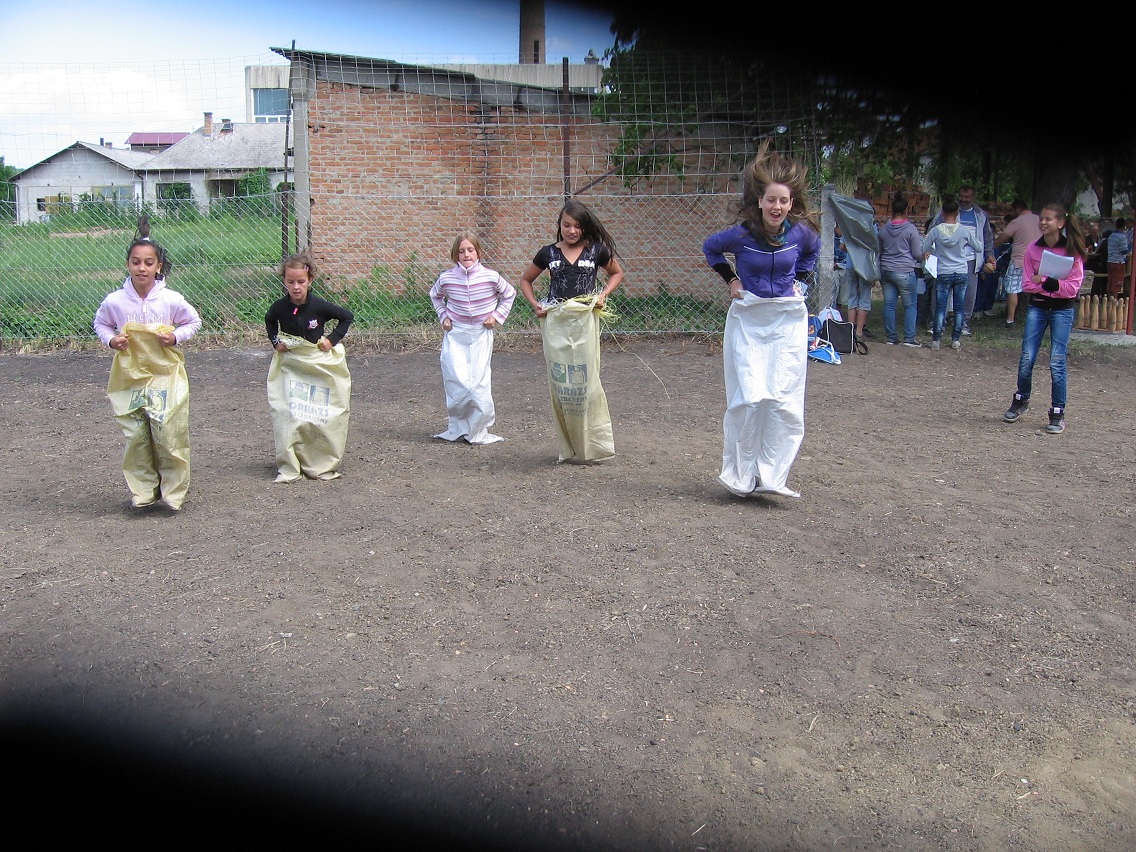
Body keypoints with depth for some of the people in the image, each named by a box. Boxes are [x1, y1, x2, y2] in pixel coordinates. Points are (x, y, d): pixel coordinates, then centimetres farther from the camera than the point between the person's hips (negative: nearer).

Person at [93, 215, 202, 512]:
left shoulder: (171, 299, -8)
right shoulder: (114, 301, -5)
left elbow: (194, 321, 7)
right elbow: (100, 324, 14)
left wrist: (175, 336, -10)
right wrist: (111, 339, -7)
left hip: (166, 376, -2)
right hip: (129, 377, 2)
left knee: (169, 437, -3)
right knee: (135, 439, 6)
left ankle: (173, 492, 14)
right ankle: (143, 492, 20)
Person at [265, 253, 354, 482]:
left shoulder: (319, 306, -15)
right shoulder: (280, 307, -8)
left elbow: (347, 317, -1)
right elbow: (269, 321, 16)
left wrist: (332, 339, -8)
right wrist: (275, 341, 2)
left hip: (320, 364, -1)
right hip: (289, 365, 2)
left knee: (321, 415, 2)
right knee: (287, 415, -4)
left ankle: (323, 466, 15)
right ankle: (288, 468, 4)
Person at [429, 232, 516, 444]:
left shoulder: (491, 277, -9)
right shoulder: (446, 278, -5)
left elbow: (510, 294, 10)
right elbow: (435, 296, 18)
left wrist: (497, 316, 2)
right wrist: (443, 316, 7)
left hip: (481, 335, -1)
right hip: (454, 334, 1)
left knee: (479, 382, -3)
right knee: (457, 383, -6)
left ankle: (478, 430, 12)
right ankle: (457, 428, 11)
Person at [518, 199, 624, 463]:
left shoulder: (596, 251, 3)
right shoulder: (548, 253, 7)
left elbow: (617, 273, 19)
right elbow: (526, 279, 20)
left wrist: (603, 295, 3)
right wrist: (534, 304, 5)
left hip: (585, 322, -2)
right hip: (555, 323, 2)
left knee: (585, 382, -3)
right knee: (560, 383, 3)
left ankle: (592, 445, 9)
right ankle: (569, 448, 14)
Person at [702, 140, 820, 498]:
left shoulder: (801, 232, -6)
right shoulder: (740, 234, -11)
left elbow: (812, 251, 20)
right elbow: (710, 247, 10)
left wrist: (799, 280, 9)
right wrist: (730, 279, 4)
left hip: (788, 322, 2)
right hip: (747, 321, -2)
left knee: (784, 399, -4)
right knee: (749, 398, -7)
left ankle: (770, 476, 7)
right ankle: (741, 475, 9)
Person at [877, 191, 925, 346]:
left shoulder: (883, 229, 5)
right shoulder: (911, 229, -9)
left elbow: (879, 252, 15)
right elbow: (918, 253, -6)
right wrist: (921, 260, 15)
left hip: (886, 271, 5)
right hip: (905, 271, -5)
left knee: (889, 304, 7)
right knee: (910, 305, 4)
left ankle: (891, 337, 11)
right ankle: (909, 338, 3)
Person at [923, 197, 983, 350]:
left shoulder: (935, 231, -8)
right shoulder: (965, 231, -6)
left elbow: (924, 251, -3)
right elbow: (979, 248, 6)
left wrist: (932, 253, 17)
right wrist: (975, 239, 25)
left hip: (943, 274, -1)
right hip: (961, 273, 1)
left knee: (940, 307, 4)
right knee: (959, 308, 9)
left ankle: (936, 339, 3)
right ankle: (956, 339, 12)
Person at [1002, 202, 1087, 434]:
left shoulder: (1072, 251, -7)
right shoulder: (1033, 249, 1)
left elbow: (1073, 286, -9)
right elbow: (1027, 284, 0)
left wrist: (1051, 283, -19)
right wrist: (1045, 284, -16)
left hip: (1063, 310, -2)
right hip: (1036, 307, 3)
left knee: (1057, 362, -3)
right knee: (1027, 358, 2)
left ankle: (1057, 413, 7)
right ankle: (1021, 401, 25)